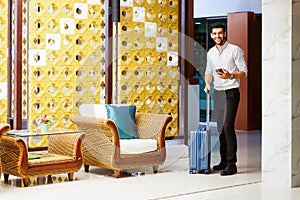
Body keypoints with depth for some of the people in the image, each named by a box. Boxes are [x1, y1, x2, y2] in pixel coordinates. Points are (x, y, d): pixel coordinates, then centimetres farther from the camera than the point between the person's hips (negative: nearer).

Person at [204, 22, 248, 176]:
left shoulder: (235, 50, -5)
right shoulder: (211, 52, 13)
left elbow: (244, 72, -5)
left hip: (230, 92, -6)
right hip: (217, 93, 6)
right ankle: (224, 160, 18)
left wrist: (230, 75, -23)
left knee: (228, 127, -14)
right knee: (220, 128, 8)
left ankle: (231, 164, -12)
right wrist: (207, 83, 3)